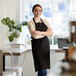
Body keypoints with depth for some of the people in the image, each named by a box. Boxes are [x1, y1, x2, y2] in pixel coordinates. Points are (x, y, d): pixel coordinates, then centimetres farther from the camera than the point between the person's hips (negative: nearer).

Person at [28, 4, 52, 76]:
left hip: (45, 44, 5)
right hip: (37, 45, -5)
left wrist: (40, 32, -11)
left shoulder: (45, 21, 11)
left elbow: (50, 33, 0)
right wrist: (45, 32, -9)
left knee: (41, 69, 9)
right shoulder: (31, 22, -5)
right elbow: (35, 35, -18)